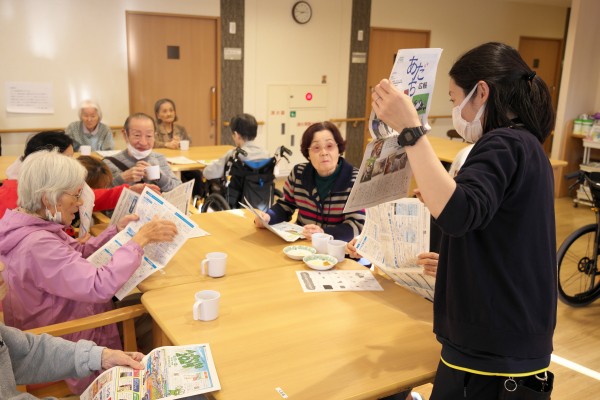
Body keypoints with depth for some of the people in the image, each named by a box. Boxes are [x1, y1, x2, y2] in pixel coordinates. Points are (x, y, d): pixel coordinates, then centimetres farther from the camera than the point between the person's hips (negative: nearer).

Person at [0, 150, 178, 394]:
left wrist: (117, 230, 0)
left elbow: (77, 256, 10)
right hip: (69, 348, -8)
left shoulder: (32, 225, -2)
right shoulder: (37, 245, -33)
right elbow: (100, 287, -36)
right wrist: (139, 239, -29)